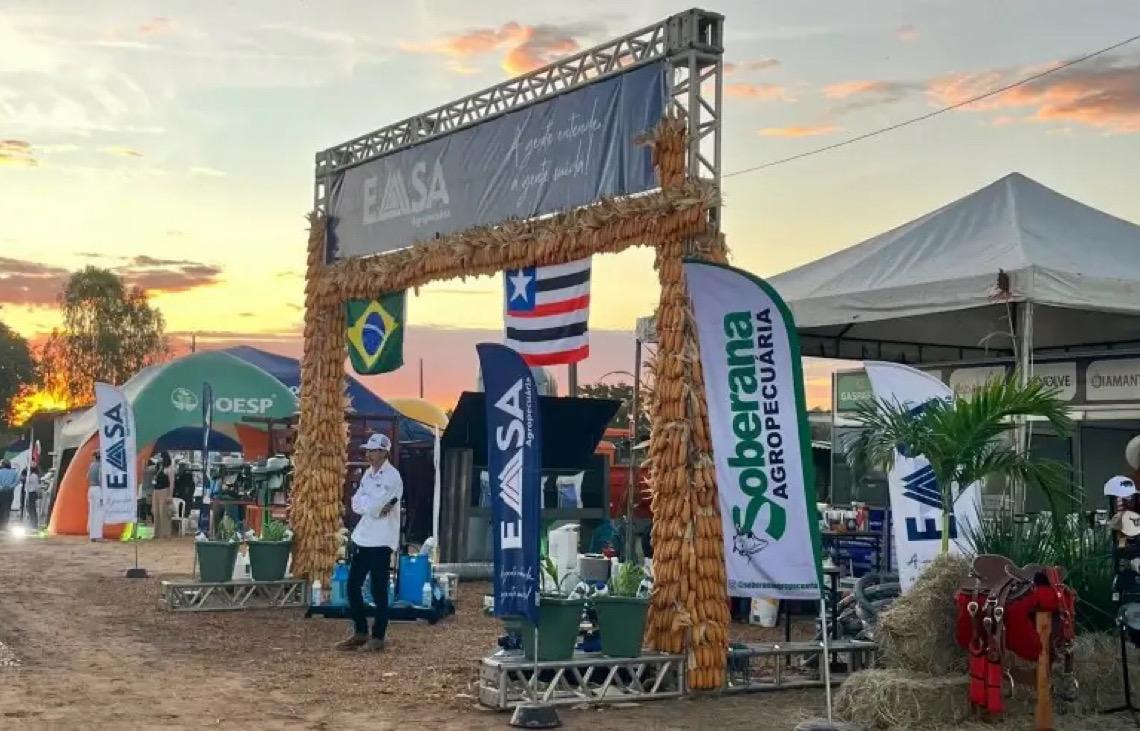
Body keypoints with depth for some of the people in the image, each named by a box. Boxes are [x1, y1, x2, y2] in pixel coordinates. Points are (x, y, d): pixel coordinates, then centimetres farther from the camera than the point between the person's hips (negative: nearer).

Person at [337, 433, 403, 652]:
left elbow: (372, 507, -21)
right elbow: (357, 504, 3)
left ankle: (378, 637, 11)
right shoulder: (368, 473, 11)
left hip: (381, 541, -8)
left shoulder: (392, 477, -14)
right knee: (353, 586, 10)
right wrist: (373, 506, -12)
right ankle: (360, 633, 22)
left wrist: (365, 503, -2)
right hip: (362, 538, 8)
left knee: (378, 591, 0)